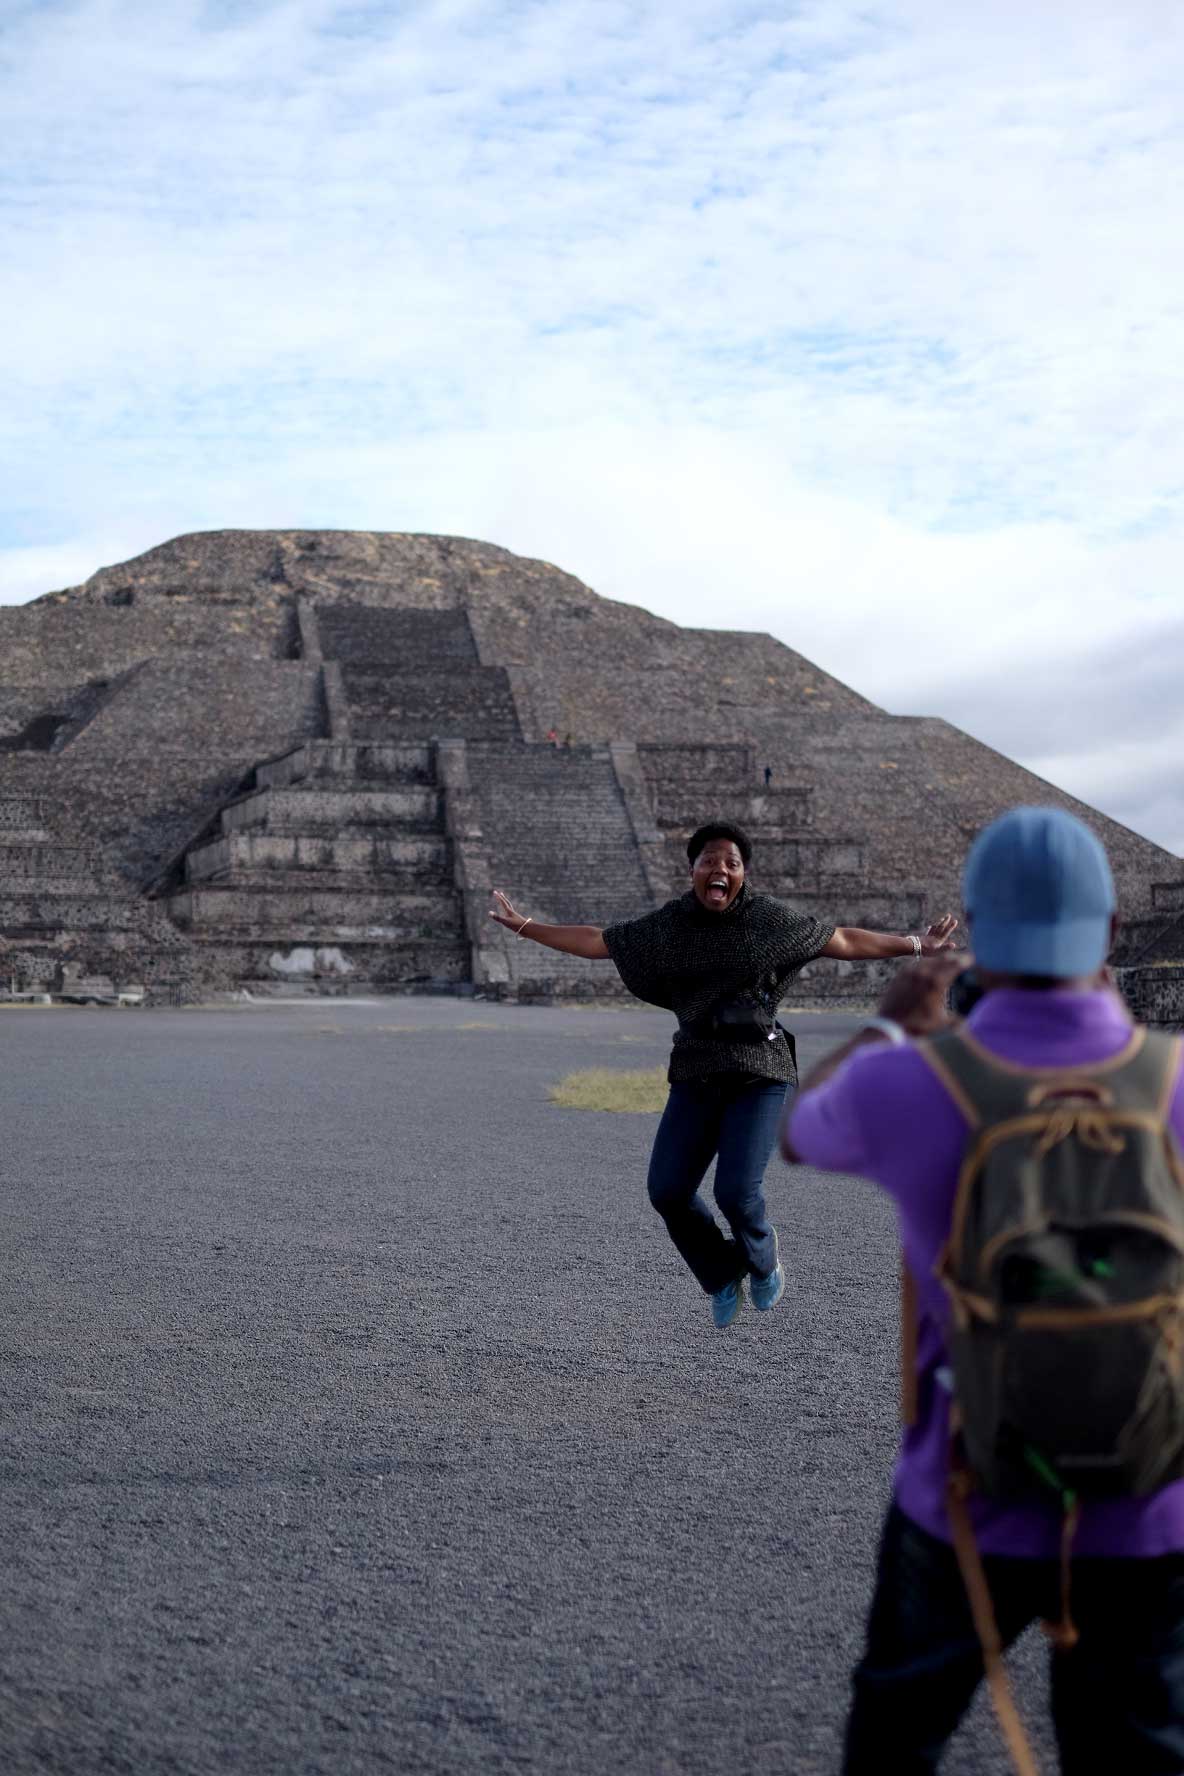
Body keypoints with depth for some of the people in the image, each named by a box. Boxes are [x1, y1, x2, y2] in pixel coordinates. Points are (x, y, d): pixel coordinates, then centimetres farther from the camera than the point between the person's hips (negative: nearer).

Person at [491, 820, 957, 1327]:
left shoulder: (770, 918, -4)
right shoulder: (667, 926, 3)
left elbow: (842, 940, 6)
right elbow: (596, 941, 11)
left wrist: (914, 947, 6)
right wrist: (523, 927, 10)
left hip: (758, 1075, -3)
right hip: (697, 1076, 3)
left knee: (736, 1192, -17)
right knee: (668, 1190, -7)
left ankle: (760, 1254, 20)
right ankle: (722, 1275, 21)